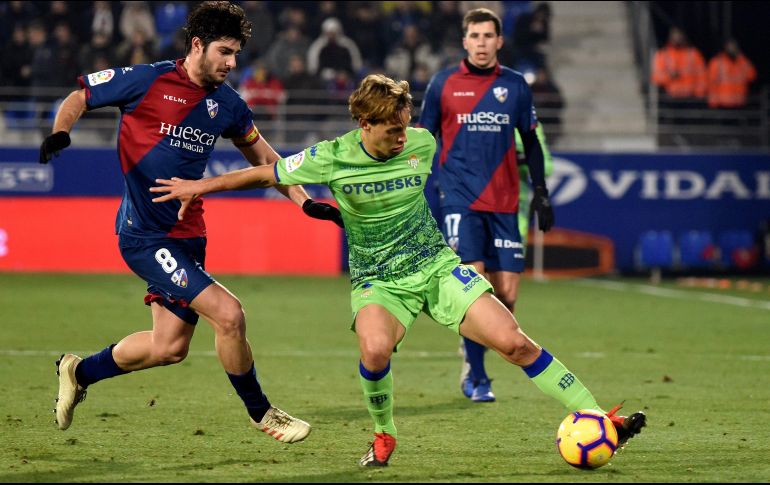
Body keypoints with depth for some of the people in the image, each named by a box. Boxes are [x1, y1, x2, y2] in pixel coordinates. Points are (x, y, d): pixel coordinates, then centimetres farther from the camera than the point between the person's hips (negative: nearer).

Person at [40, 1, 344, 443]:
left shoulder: (227, 103, 5)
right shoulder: (146, 81, -11)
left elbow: (263, 158, 19)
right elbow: (78, 98, 1)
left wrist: (306, 202, 10)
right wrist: (60, 134, -19)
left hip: (188, 233, 7)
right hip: (144, 236, -7)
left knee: (169, 347, 9)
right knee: (228, 313, -16)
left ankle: (80, 372, 33)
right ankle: (260, 412, 4)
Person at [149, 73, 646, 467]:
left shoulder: (422, 143, -6)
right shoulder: (331, 158, -13)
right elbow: (266, 173, 0)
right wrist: (199, 186, 1)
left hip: (437, 266, 2)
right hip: (378, 280, -2)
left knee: (514, 341, -12)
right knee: (376, 348, -34)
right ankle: (384, 437, -4)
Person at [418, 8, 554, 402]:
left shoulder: (514, 85, 8)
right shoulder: (443, 84, 3)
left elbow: (530, 141, 14)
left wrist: (540, 192, 9)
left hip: (503, 202, 3)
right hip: (460, 198, -2)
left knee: (506, 294, -2)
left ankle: (471, 357, 23)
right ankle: (477, 379, -5)